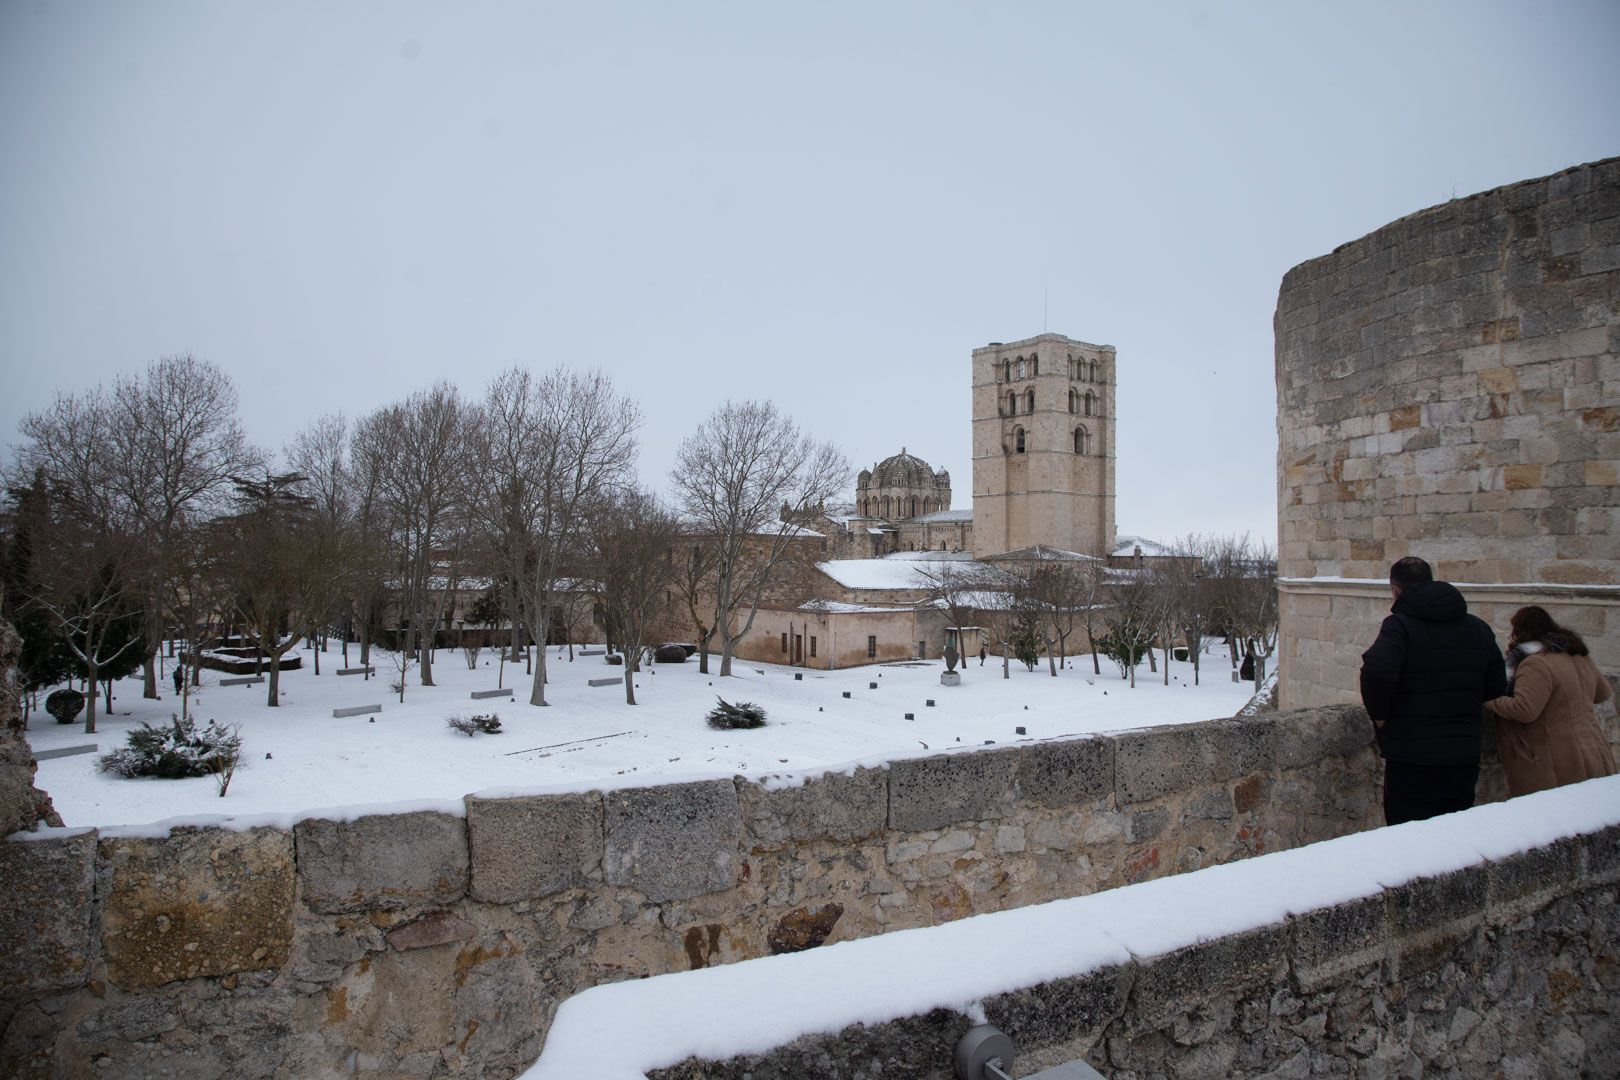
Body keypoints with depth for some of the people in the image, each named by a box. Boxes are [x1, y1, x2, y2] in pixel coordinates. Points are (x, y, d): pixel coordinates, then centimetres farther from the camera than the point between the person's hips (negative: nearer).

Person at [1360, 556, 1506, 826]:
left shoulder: (1400, 624, -12)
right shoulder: (1478, 627, 9)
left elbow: (1376, 672, -29)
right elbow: (1497, 685, 12)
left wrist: (1379, 716, -13)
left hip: (1411, 758, -6)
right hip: (1465, 756, 6)